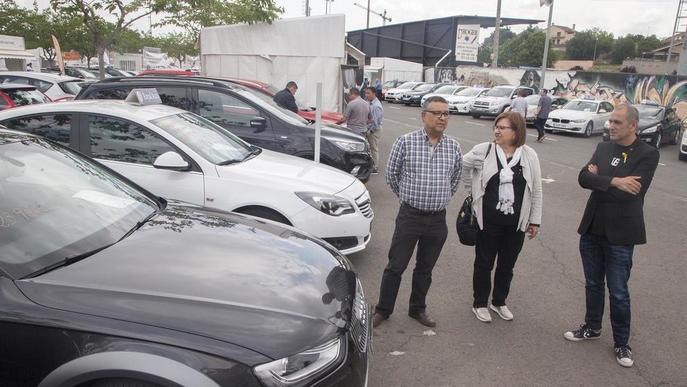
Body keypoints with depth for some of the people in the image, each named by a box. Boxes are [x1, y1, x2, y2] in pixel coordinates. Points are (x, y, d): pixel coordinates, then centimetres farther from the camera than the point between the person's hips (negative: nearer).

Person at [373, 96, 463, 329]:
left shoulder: (453, 147, 4)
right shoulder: (405, 142, -7)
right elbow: (391, 174, 3)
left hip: (438, 219, 3)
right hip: (410, 216, -3)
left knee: (425, 269, 16)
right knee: (396, 267, 4)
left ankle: (418, 309, 33)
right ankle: (383, 310, 20)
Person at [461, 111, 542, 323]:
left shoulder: (529, 155, -3)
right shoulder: (484, 150, -8)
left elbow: (536, 190, 3)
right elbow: (463, 166, 8)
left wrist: (535, 220, 3)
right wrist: (473, 189, 8)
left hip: (516, 224, 2)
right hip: (488, 222, -2)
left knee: (507, 266, 16)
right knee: (484, 264, 10)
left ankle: (499, 302, 36)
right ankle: (480, 303, 28)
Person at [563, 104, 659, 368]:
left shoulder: (648, 154, -11)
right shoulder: (603, 147, 5)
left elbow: (631, 192, -22)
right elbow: (583, 178, -7)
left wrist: (599, 178, -13)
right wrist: (614, 181, -21)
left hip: (620, 234, -5)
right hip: (592, 229, 5)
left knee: (618, 292, 6)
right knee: (592, 284, 19)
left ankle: (621, 343, 25)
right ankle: (592, 327, 38)